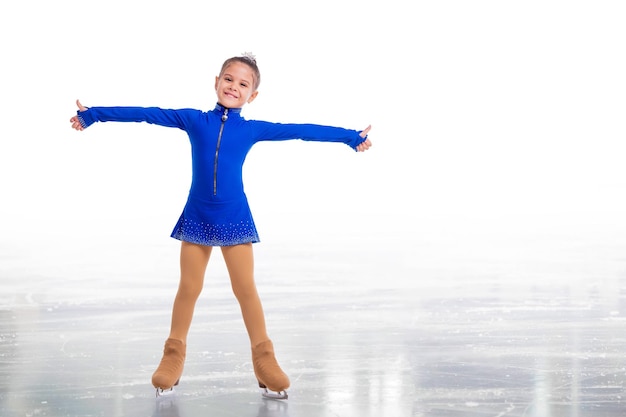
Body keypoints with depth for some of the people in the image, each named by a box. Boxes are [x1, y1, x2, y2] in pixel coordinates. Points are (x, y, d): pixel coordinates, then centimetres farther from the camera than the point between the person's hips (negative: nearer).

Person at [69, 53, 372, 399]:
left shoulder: (252, 129, 2)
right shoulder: (193, 120, 1)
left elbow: (301, 131, 4)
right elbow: (146, 114, 0)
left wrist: (350, 137, 7)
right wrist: (93, 114, 1)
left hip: (235, 219, 0)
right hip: (197, 217, 0)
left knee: (245, 288, 0)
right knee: (189, 288, 6)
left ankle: (264, 360, 10)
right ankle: (174, 357, 19)